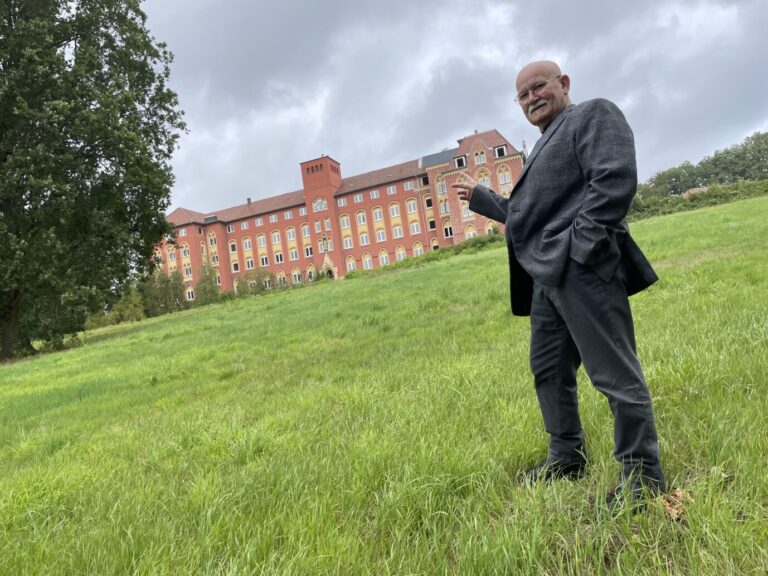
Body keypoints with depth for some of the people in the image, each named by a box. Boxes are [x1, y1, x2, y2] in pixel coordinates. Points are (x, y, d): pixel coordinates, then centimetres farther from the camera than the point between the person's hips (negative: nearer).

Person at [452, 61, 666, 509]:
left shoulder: (593, 114, 3)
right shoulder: (543, 148, 30)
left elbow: (616, 178, -14)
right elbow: (525, 215, 32)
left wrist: (579, 243, -20)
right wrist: (479, 197, 34)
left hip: (583, 268, -10)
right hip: (546, 276, 10)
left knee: (614, 371, -6)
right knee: (549, 370, 15)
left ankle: (642, 474, 7)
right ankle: (568, 456, 29)